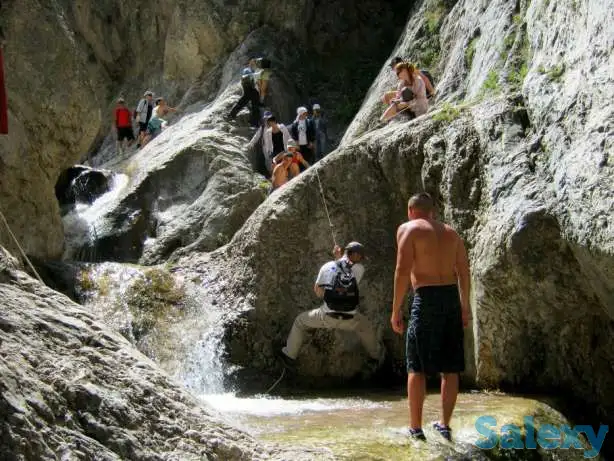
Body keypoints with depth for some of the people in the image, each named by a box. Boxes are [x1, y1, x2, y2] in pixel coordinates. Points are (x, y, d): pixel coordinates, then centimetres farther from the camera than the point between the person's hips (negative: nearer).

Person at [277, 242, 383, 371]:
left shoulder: (327, 266, 7)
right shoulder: (360, 269, 4)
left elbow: (318, 291, 11)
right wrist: (339, 258, 22)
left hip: (327, 316, 0)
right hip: (350, 319, 0)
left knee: (300, 321, 26)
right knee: (365, 326, 36)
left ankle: (289, 356, 31)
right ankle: (375, 356, 51)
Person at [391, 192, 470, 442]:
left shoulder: (408, 229, 0)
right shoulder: (451, 232, 17)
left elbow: (403, 271, -10)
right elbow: (464, 271, 12)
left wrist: (396, 310, -7)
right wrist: (465, 306, 20)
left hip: (426, 299, -5)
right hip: (451, 297, 5)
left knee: (416, 366, 2)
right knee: (450, 367, 9)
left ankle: (415, 428, 3)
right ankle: (445, 425, 12)